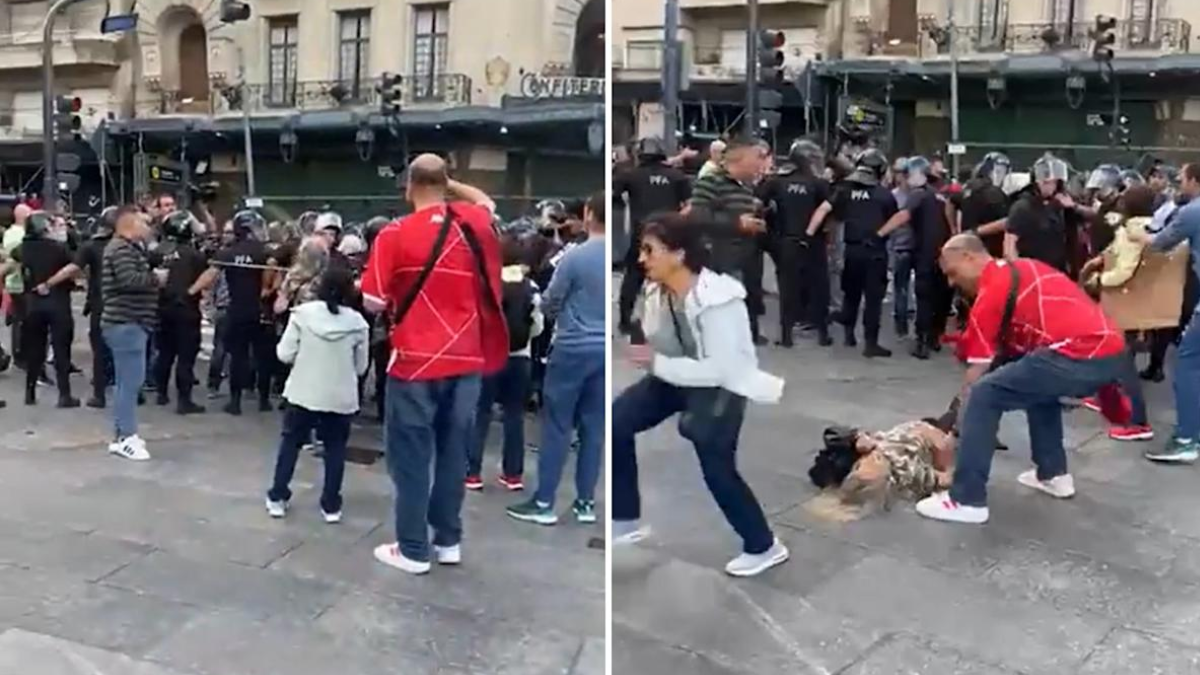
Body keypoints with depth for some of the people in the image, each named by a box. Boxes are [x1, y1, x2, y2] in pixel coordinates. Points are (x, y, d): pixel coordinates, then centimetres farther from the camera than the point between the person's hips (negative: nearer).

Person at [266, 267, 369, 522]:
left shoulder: (303, 313, -6)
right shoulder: (357, 322, -4)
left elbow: (284, 354, -4)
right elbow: (360, 366, 3)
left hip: (304, 392, 0)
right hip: (341, 396, 0)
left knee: (290, 441, 16)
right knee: (335, 448, 13)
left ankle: (277, 498, 20)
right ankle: (331, 505, 13)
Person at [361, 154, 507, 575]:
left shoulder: (395, 234, -9)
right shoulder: (474, 223, 3)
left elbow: (373, 302, -8)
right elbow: (486, 202, 28)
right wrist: (449, 183, 24)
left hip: (415, 362, -4)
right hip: (467, 358, 4)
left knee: (411, 457, 6)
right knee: (454, 452, 15)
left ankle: (413, 550, 14)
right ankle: (449, 540, 24)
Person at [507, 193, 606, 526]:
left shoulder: (576, 257, -14)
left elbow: (549, 304, -3)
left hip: (574, 349, -5)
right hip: (604, 350, 5)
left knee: (557, 426, 2)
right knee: (594, 426, 10)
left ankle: (544, 503, 7)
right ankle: (586, 502, 16)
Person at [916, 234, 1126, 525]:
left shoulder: (993, 287, 0)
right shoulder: (1023, 269, 25)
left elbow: (978, 370, 3)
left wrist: (961, 414, 12)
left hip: (1079, 355, -10)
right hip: (1112, 352, 10)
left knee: (984, 395, -6)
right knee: (1039, 385, 34)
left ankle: (967, 500, -7)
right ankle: (1053, 474, 35)